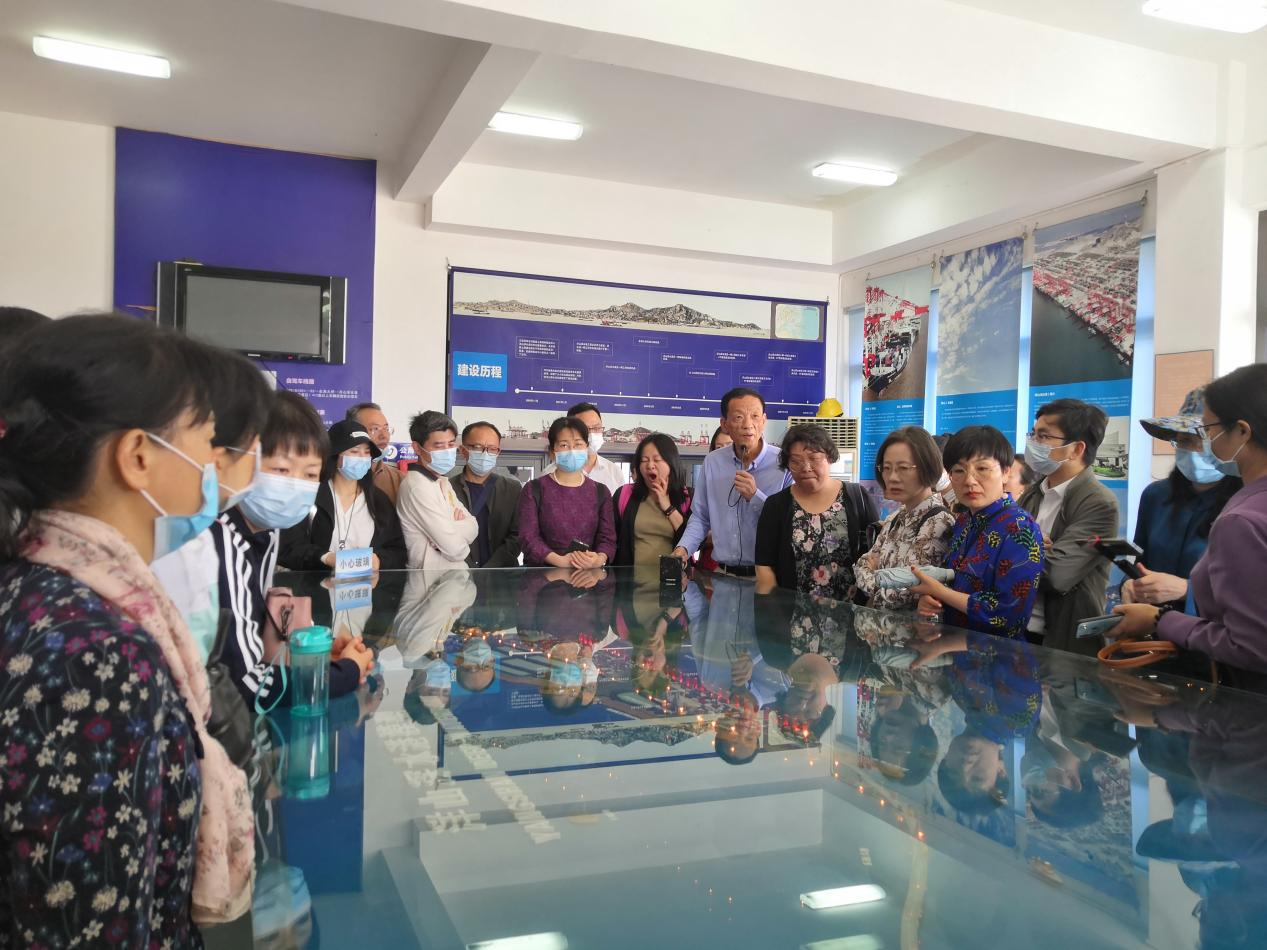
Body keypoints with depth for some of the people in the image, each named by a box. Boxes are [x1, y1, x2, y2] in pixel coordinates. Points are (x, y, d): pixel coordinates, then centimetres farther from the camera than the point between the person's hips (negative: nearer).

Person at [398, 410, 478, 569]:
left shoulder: (442, 482, 10)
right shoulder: (417, 487, -19)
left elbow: (473, 528, 2)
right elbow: (456, 549, -20)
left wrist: (452, 528, -16)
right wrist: (459, 524, -2)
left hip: (455, 572, 8)